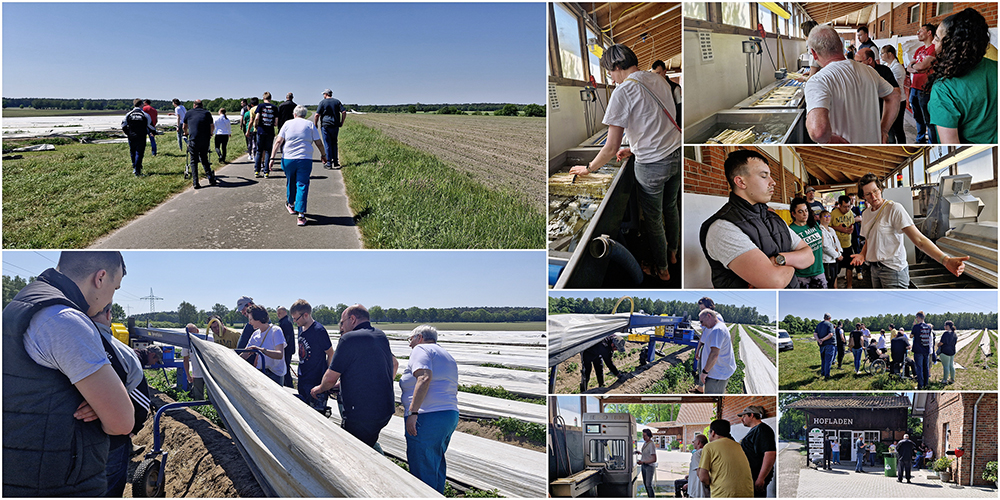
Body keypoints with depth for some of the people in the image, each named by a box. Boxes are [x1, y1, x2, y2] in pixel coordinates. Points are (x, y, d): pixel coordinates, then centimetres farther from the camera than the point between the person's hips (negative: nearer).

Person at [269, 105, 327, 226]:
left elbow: (278, 141, 0)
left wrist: (272, 158, 0)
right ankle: (301, 214, -10)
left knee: (290, 182, 22)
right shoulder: (310, 125, 5)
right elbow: (318, 143, 5)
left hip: (288, 159, 2)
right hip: (305, 160, -1)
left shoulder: (288, 123, 7)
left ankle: (291, 204, 43)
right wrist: (323, 155, 22)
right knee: (302, 185, -1)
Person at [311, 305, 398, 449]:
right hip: (385, 410, 8)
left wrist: (320, 388, 11)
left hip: (361, 415, -8)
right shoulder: (381, 336, 10)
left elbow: (331, 378, -10)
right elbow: (394, 364, 26)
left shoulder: (349, 339, -13)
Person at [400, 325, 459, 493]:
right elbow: (453, 391, 24)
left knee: (421, 468, -5)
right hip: (451, 415, 9)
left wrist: (412, 412, -22)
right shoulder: (447, 356, 25)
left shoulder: (421, 349, -2)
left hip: (427, 418, -9)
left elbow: (424, 378, -19)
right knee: (436, 465, 17)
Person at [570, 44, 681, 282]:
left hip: (652, 165, -7)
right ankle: (672, 252, 51)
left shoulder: (623, 92, -20)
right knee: (671, 208, 29)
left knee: (653, 219, 14)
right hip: (677, 155, 7)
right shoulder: (658, 80, 3)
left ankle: (661, 269, 32)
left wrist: (588, 168, -5)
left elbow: (611, 148, -20)